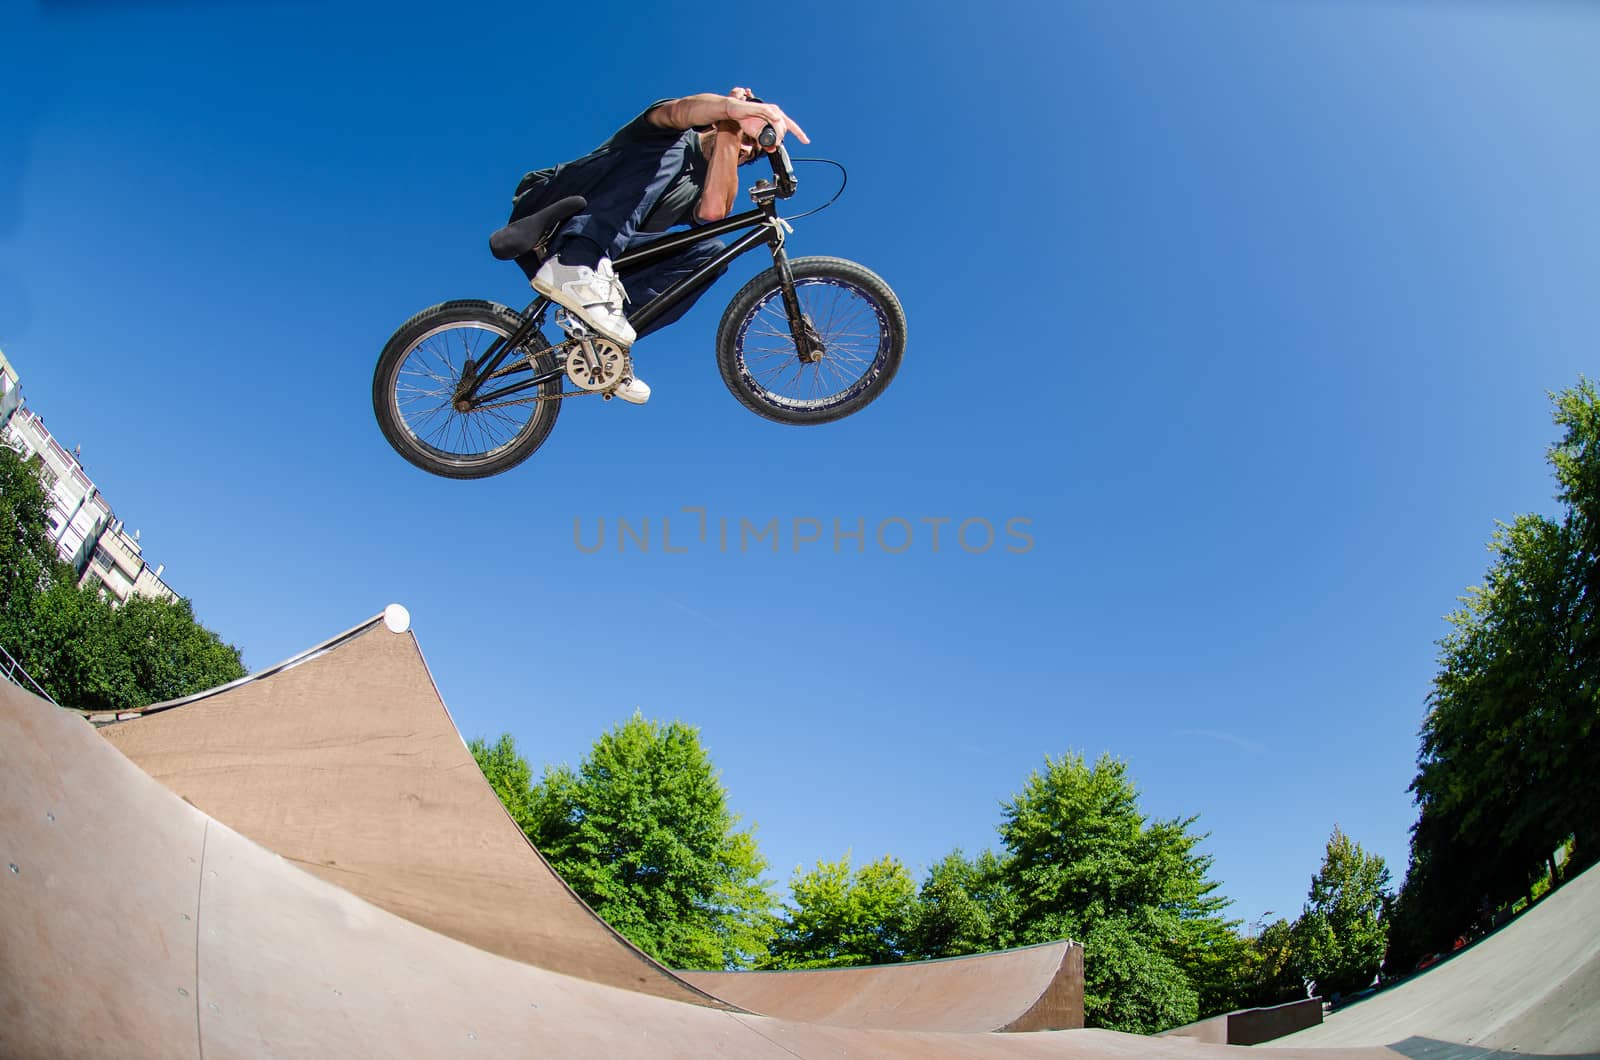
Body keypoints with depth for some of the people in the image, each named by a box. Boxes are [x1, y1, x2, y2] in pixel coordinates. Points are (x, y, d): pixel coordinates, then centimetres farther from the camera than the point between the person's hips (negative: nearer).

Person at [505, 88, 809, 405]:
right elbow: (680, 110, -23)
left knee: (709, 252, -9)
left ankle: (606, 341, -18)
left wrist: (729, 134, -10)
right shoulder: (678, 139, 6)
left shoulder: (702, 188, 17)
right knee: (669, 149, -21)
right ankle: (574, 266, -43)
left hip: (609, 256, 6)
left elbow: (714, 212, -11)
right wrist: (733, 107, -41)